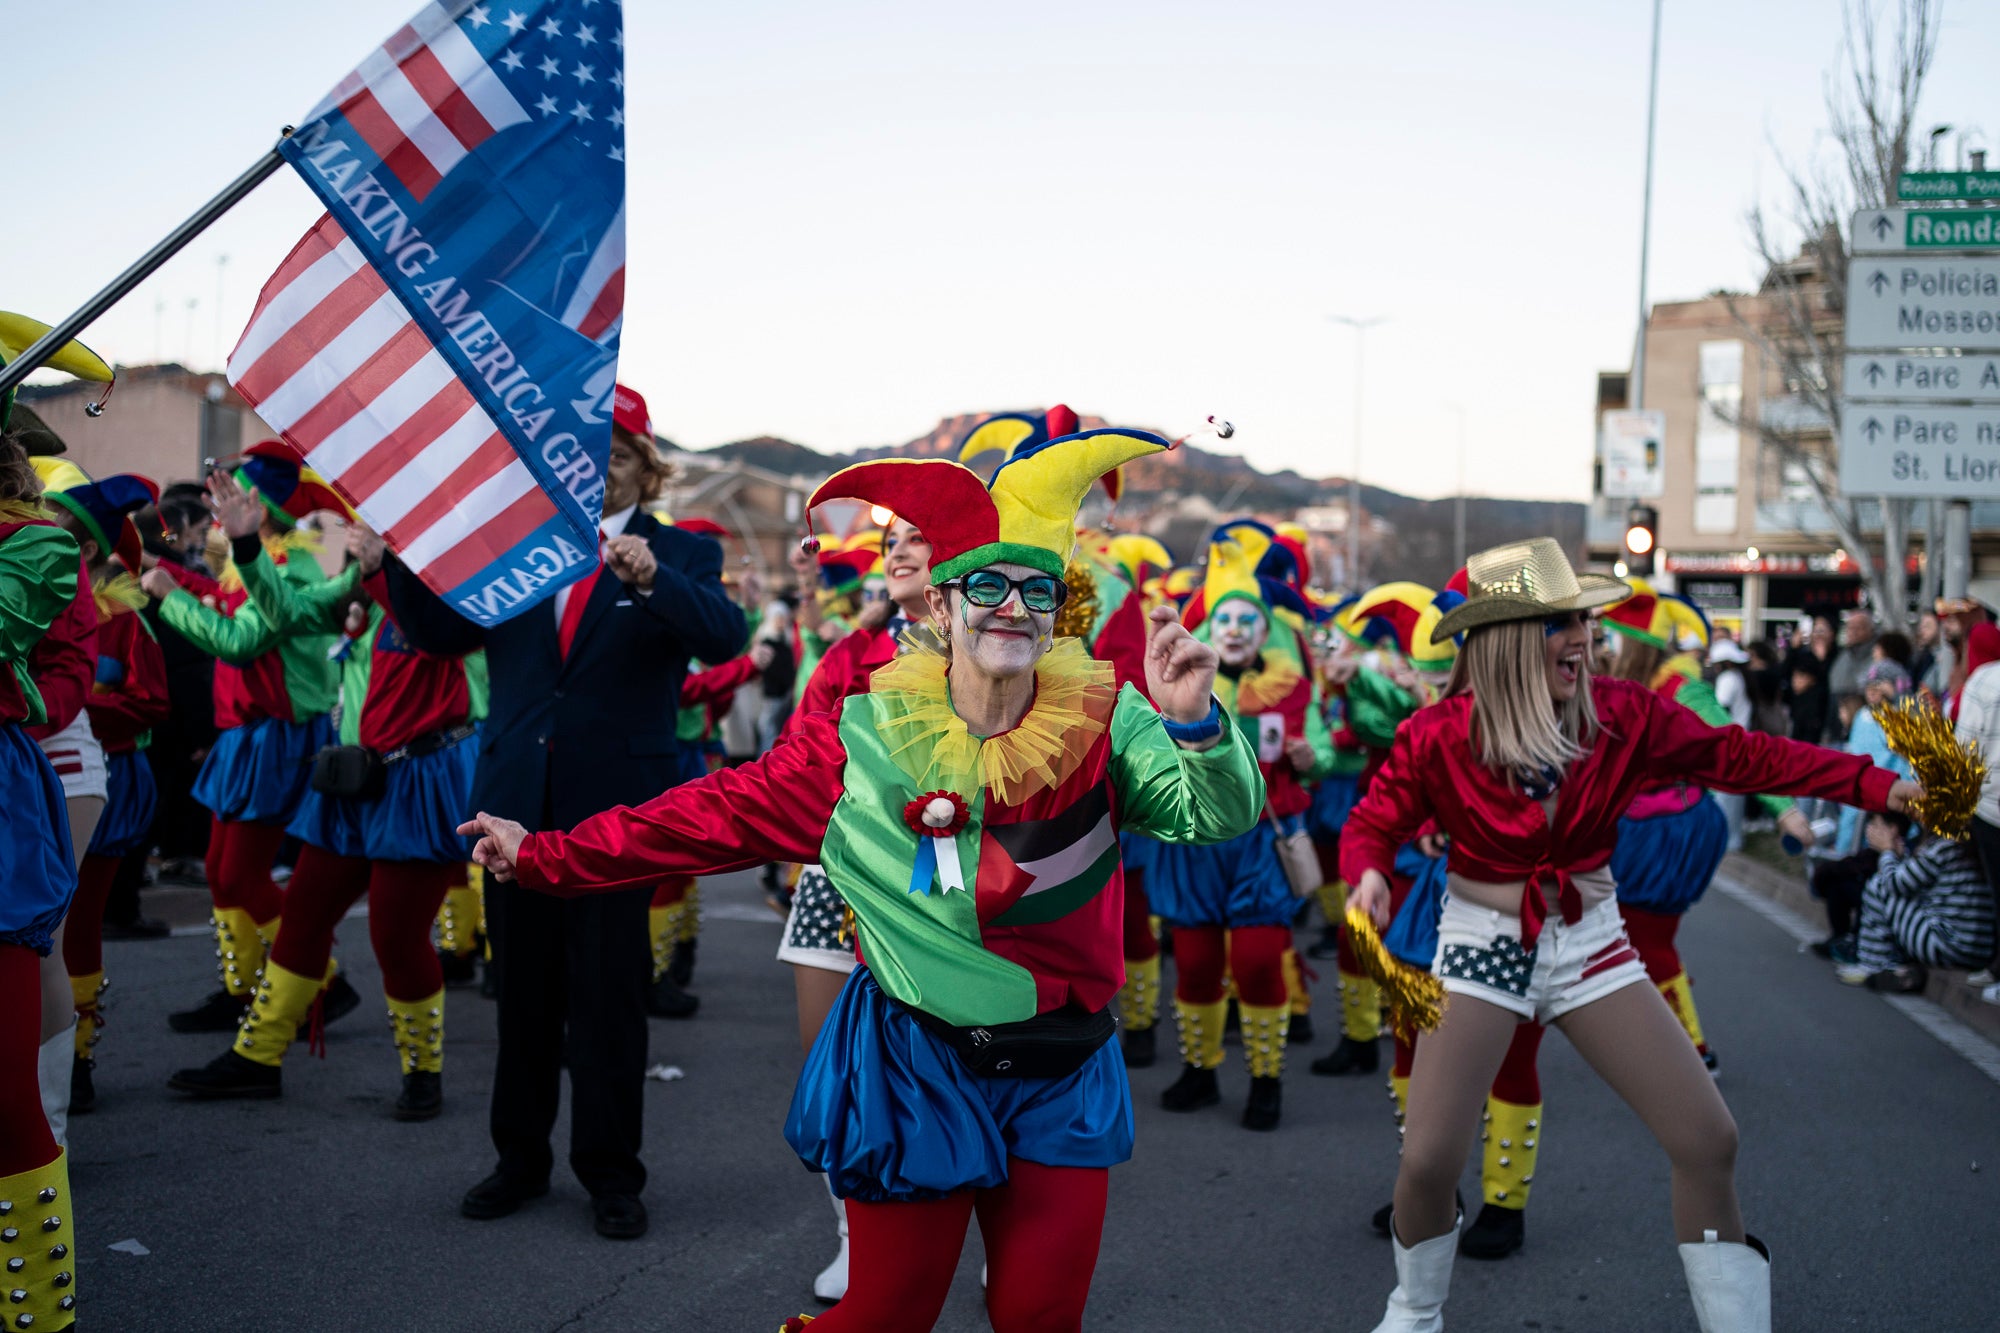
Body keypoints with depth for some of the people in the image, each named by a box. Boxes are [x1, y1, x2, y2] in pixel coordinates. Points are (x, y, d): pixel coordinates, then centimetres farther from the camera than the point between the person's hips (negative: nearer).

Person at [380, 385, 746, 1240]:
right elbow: (438, 631, 8)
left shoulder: (680, 556, 1)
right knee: (522, 992, 13)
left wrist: (650, 579, -37)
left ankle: (610, 1175, 16)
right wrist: (401, 554, -9)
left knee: (608, 995, 3)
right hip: (518, 804, 4)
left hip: (616, 811, -3)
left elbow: (724, 636, -19)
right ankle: (521, 1159, 27)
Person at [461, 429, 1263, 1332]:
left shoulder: (1103, 722, -7)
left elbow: (1222, 815, -18)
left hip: (1062, 1085, 1)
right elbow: (719, 812, -2)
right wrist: (545, 856, -1)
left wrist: (1194, 723, -39)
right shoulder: (869, 740, -8)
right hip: (915, 1070, -1)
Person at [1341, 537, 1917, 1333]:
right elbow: (1372, 823, -6)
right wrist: (1369, 873, -30)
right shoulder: (1440, 737, -14)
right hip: (1482, 945, -3)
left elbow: (1738, 756, -4)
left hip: (1589, 942, 3)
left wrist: (1877, 786, -10)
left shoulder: (1621, 716, -7)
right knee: (1428, 1162, -7)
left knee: (1708, 1141, -4)